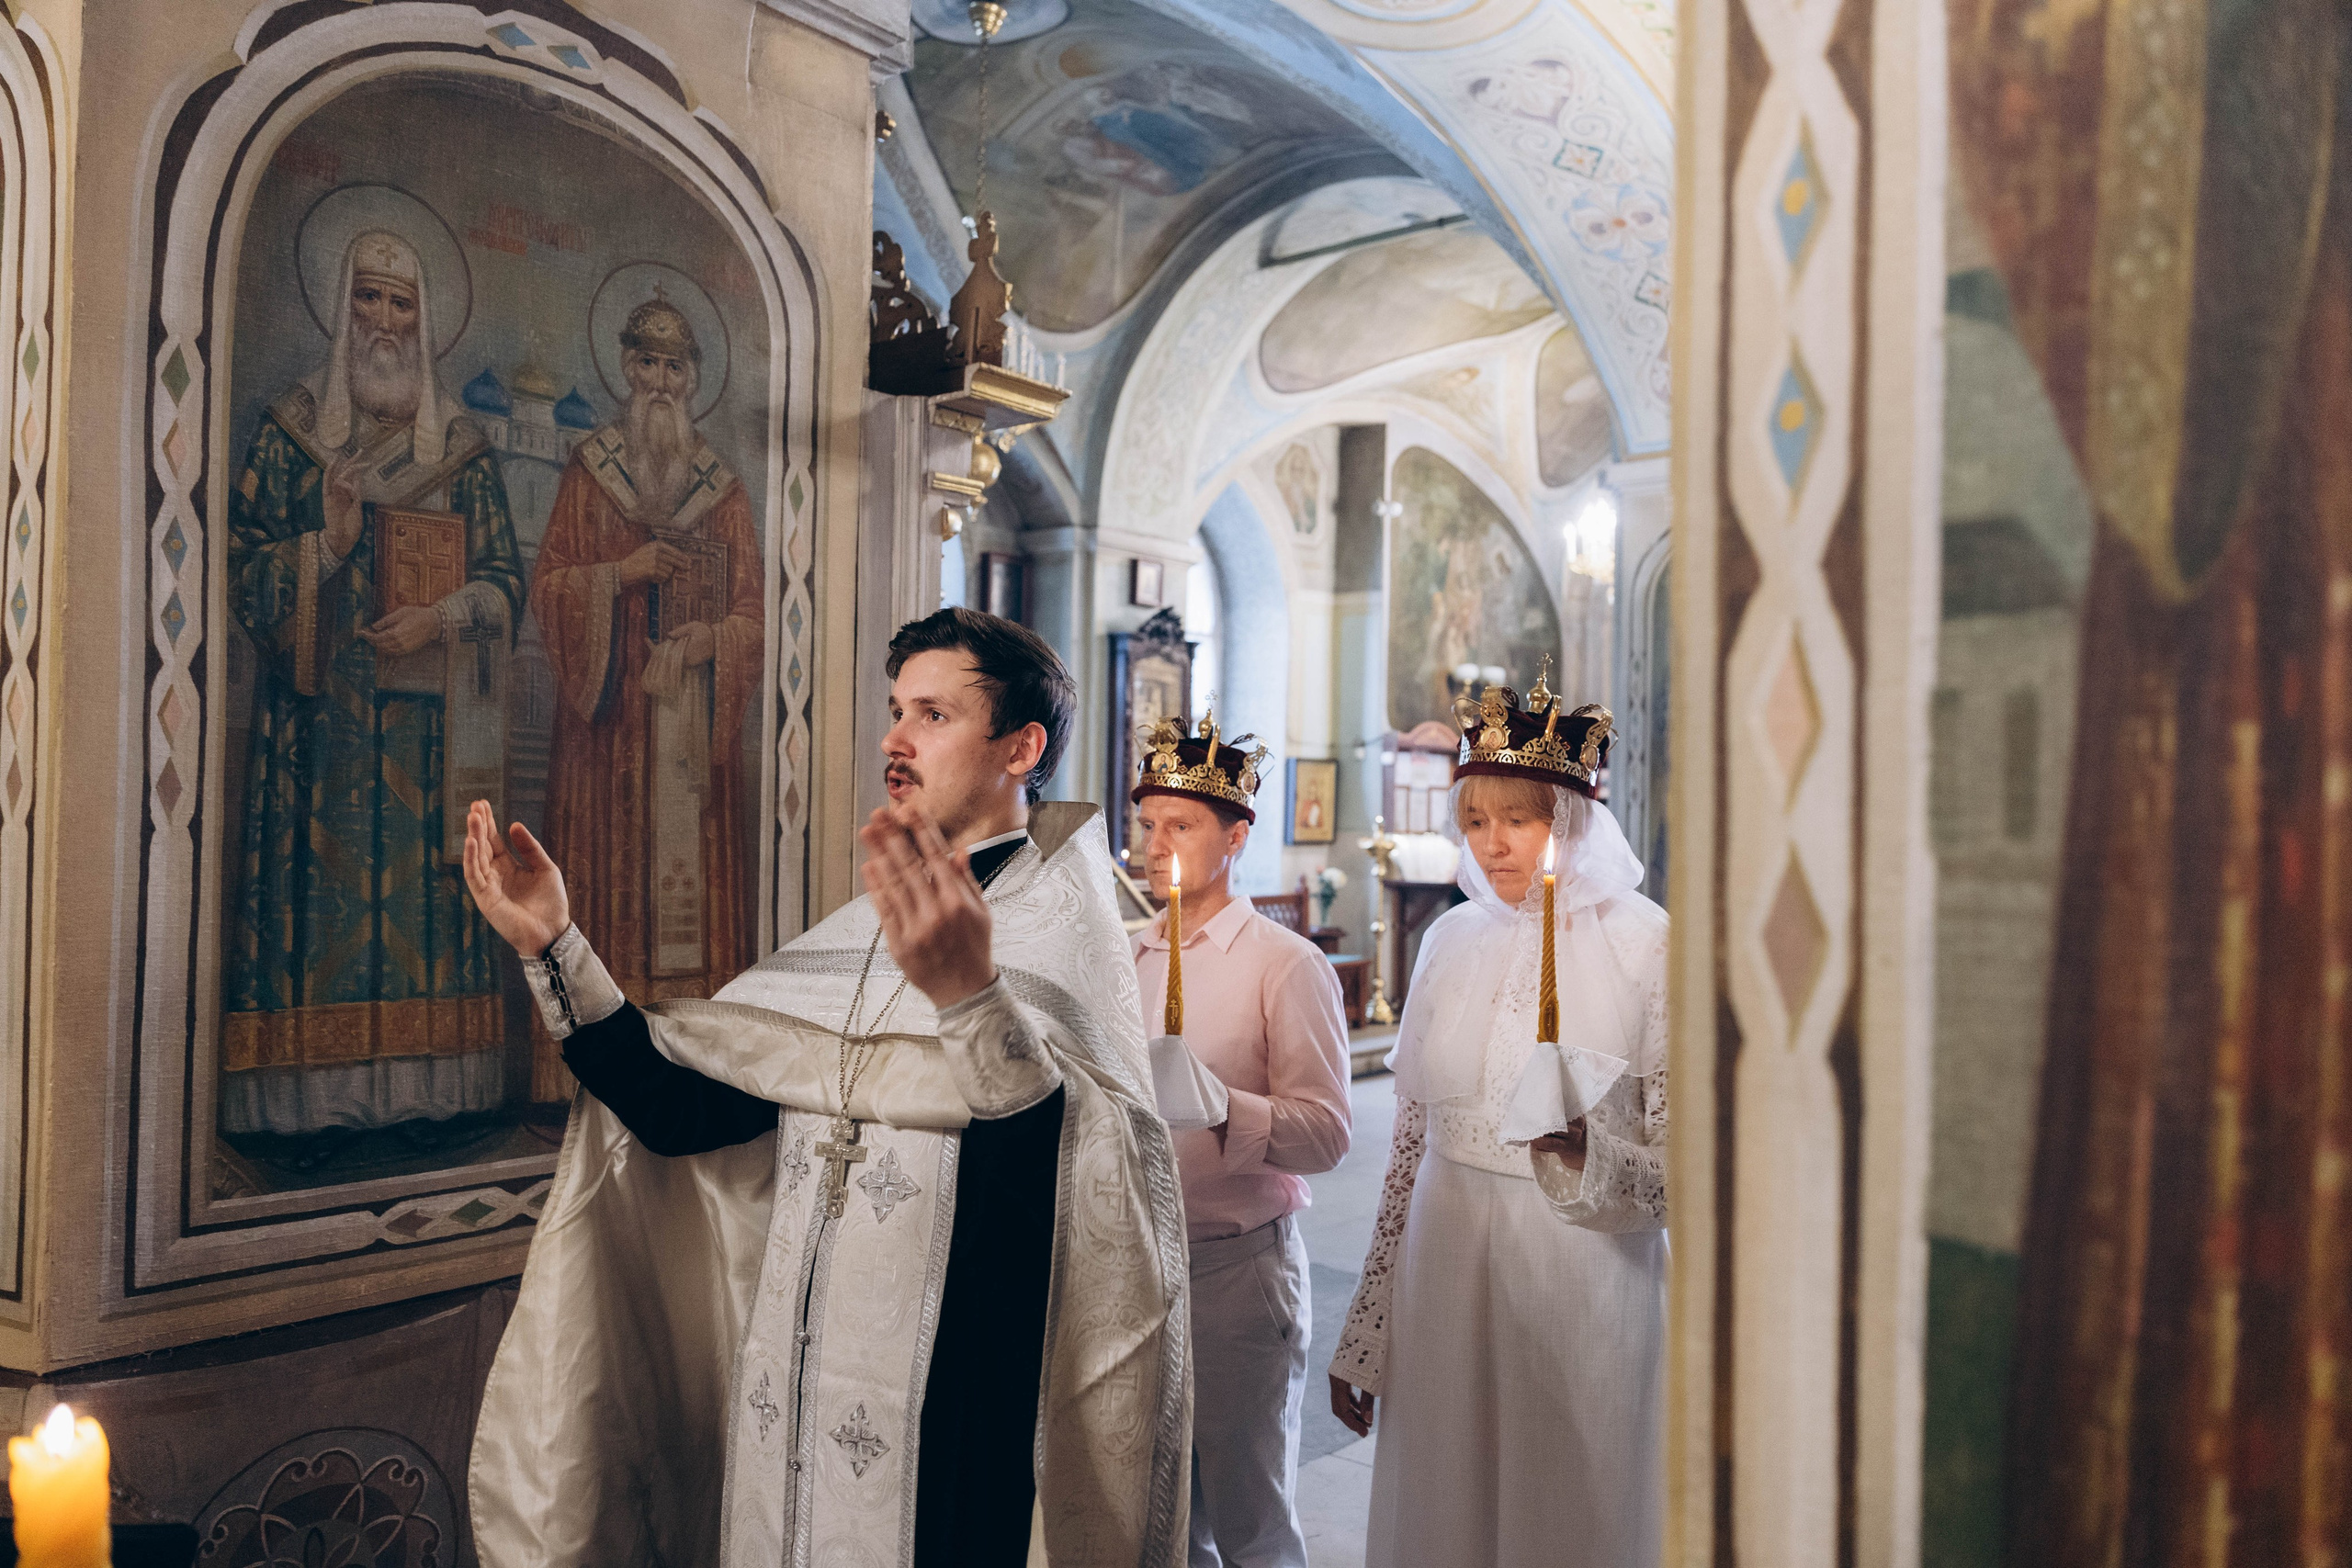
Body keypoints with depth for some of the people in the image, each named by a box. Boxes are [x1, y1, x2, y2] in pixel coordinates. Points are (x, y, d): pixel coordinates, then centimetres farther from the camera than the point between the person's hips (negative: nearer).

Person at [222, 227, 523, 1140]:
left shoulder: (460, 446, 10)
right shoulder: (292, 429, 8)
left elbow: (505, 576, 8)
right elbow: (242, 559, 4)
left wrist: (438, 619, -10)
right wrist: (326, 544, -13)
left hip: (425, 715, 1)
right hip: (321, 711, -1)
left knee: (422, 877, -1)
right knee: (322, 876, -5)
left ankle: (422, 1088, 5)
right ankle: (319, 1099, 1)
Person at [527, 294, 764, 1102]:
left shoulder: (723, 487, 12)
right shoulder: (589, 470, 9)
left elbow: (753, 612, 8)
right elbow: (547, 587, 3)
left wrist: (713, 637, -12)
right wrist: (622, 572, -12)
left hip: (694, 722, 1)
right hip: (608, 714, -1)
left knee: (692, 869, -2)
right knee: (607, 873, -5)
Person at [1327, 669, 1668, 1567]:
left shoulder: (1649, 946, -8)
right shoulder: (1452, 940, 5)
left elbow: (1681, 1173, -8)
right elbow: (1410, 1139, 8)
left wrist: (1590, 1156, -29)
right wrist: (1367, 1334, 9)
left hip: (1583, 1281, -3)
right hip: (1445, 1273, 4)